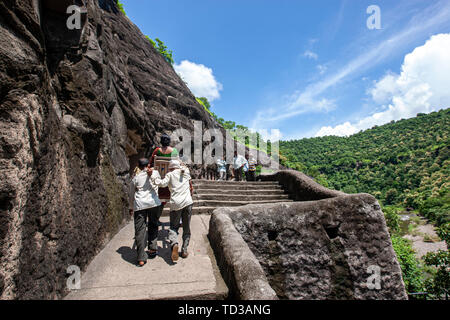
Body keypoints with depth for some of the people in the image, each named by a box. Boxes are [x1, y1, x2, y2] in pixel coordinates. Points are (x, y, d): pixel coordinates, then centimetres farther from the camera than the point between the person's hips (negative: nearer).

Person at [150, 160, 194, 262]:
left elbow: (162, 183, -13)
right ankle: (184, 251, 11)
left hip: (176, 203, -2)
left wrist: (153, 176, -2)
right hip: (187, 202, 2)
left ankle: (174, 244, -18)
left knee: (173, 227, 8)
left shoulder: (170, 175, 3)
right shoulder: (186, 172, 13)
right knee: (186, 228, 10)